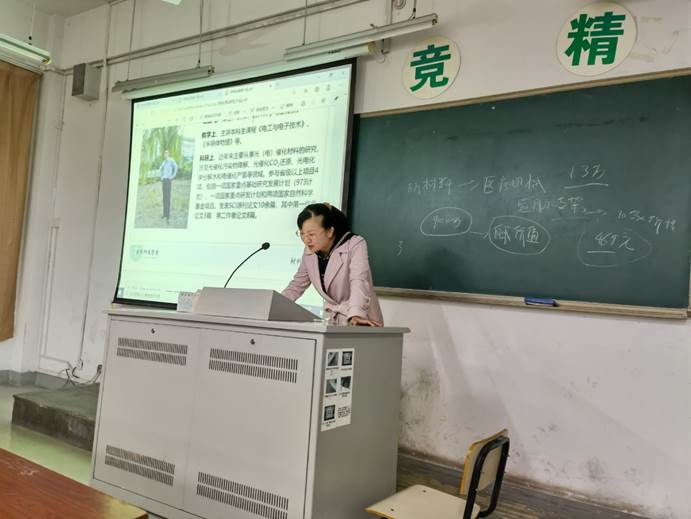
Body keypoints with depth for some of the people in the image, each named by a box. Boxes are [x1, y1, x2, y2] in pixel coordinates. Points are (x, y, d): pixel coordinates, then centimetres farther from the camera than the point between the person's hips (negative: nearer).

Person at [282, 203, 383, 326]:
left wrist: (356, 315, -44)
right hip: (333, 321, 5)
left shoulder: (355, 245, -14)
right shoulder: (310, 251, 2)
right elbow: (297, 284, 13)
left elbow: (359, 282, -28)